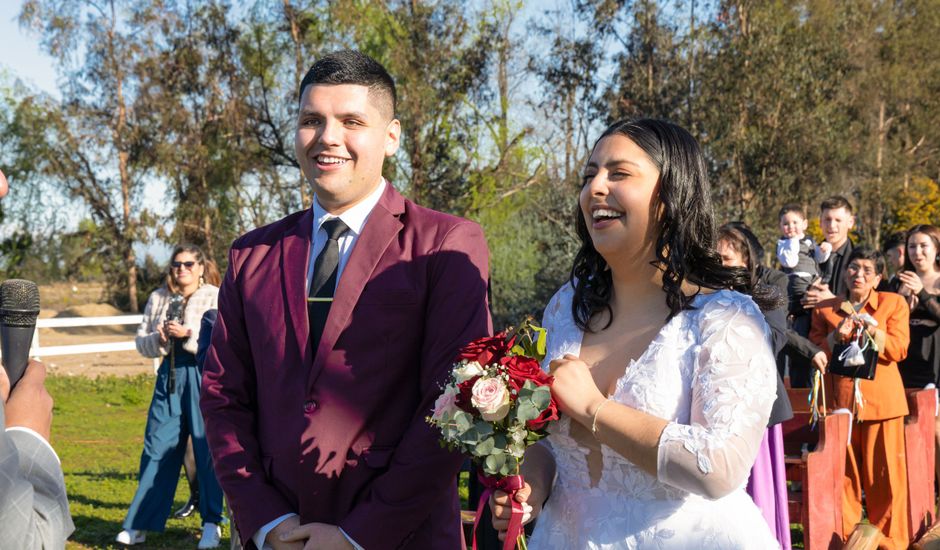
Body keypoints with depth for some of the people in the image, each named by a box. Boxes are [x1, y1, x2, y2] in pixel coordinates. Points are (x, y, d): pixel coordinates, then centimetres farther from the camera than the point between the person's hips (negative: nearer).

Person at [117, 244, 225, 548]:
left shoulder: (216, 298, -1)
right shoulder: (158, 298, 13)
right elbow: (141, 341, 13)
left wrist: (187, 334, -20)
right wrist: (161, 338, -8)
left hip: (204, 377, -4)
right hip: (169, 376, 4)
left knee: (208, 449, -2)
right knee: (157, 448, 4)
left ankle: (212, 523, 7)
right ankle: (140, 523, 11)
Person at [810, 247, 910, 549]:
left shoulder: (894, 304, 8)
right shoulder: (824, 308, 12)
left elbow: (898, 350, -3)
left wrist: (870, 327, -15)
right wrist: (836, 336, -10)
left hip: (882, 400, -1)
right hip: (839, 400, 1)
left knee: (885, 474, 0)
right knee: (844, 474, 3)